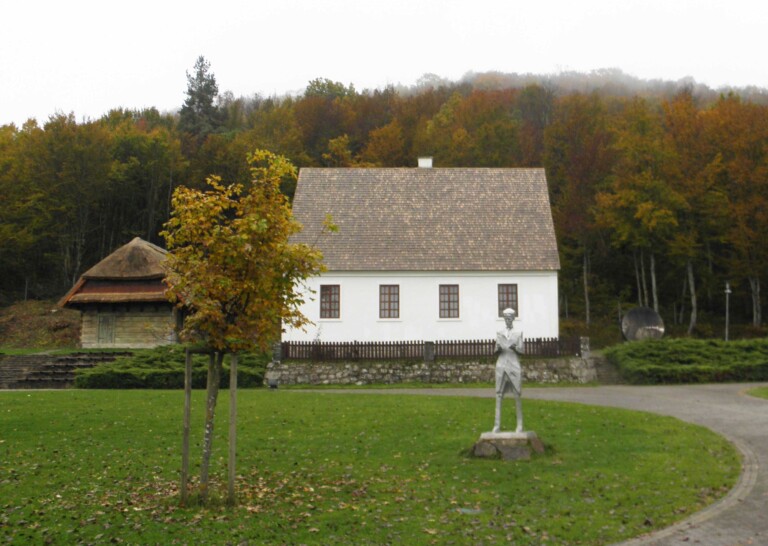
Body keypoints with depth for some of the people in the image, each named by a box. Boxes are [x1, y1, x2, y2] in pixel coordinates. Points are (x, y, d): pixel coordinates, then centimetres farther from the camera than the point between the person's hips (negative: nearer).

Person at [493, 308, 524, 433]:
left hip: (514, 365, -2)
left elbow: (521, 350, 4)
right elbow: (496, 350, 11)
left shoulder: (518, 333, 6)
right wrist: (498, 349, -12)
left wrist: (515, 348, -17)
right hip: (501, 365, 2)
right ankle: (497, 424, -3)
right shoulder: (499, 333, 12)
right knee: (499, 395, -2)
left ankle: (520, 424, 3)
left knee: (517, 395, -3)